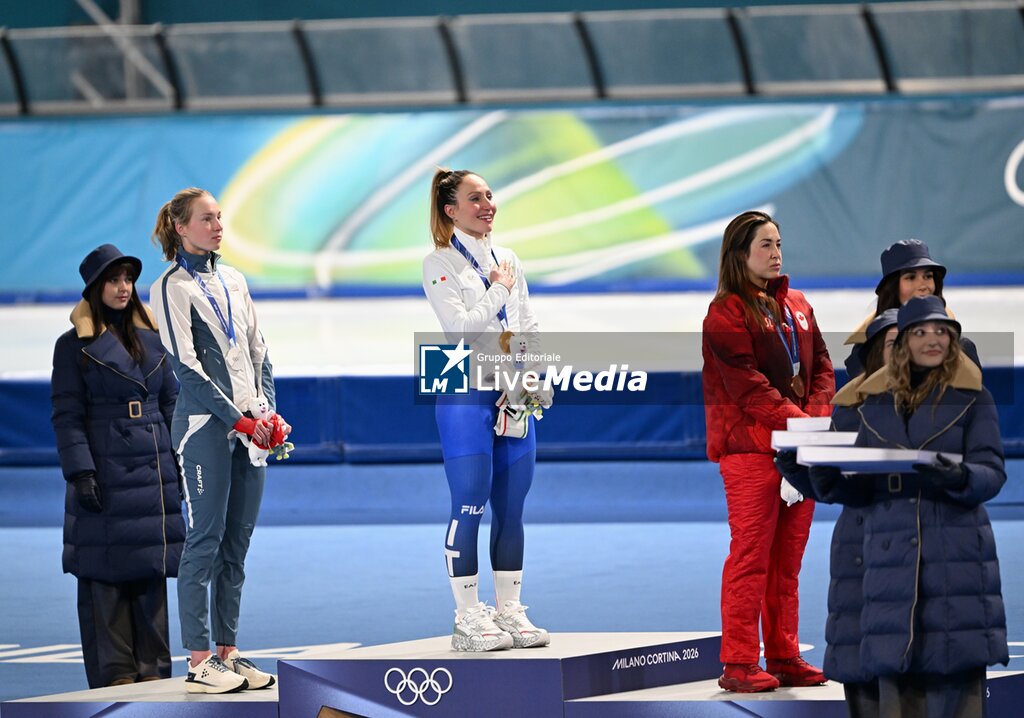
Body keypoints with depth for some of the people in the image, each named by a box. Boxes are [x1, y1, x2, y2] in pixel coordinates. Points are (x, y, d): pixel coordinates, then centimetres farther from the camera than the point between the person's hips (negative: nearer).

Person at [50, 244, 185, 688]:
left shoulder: (151, 339, 12)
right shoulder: (74, 346, -1)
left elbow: (171, 403, 16)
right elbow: (66, 417, -5)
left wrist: (182, 464, 10)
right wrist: (80, 473, -13)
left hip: (153, 468, 4)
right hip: (105, 471, -4)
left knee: (152, 568, 5)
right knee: (107, 570, -3)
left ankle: (151, 667, 11)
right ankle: (115, 671, 1)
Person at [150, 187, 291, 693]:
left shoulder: (233, 281, 17)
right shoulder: (171, 288, -3)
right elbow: (186, 365, -10)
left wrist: (269, 412, 2)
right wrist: (238, 419, -13)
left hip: (250, 427, 7)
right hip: (205, 426, -7)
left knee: (237, 543, 7)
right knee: (205, 539, -7)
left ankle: (227, 652, 11)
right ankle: (199, 662, -7)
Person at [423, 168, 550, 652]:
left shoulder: (507, 260, 15)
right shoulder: (440, 264, -4)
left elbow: (528, 328, 17)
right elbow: (461, 327, -15)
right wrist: (498, 291, -6)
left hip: (515, 395, 6)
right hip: (466, 397, -6)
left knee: (511, 507, 7)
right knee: (470, 507, -6)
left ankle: (509, 612, 13)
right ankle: (468, 619, -2)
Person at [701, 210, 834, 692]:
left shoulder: (797, 306, 16)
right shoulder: (728, 312, -6)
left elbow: (821, 366, 12)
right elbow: (746, 382, -15)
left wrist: (818, 415, -7)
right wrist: (795, 421, -22)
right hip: (751, 448, -7)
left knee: (788, 558, 10)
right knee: (751, 555, -7)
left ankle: (783, 656, 16)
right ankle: (738, 663, -4)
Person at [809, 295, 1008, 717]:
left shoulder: (973, 399, 6)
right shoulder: (876, 403, 15)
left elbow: (992, 473, -4)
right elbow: (862, 489, 14)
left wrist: (959, 477, -26)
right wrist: (830, 483, -8)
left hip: (957, 555, -3)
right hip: (891, 552, 3)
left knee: (956, 674, -9)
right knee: (895, 682, -2)